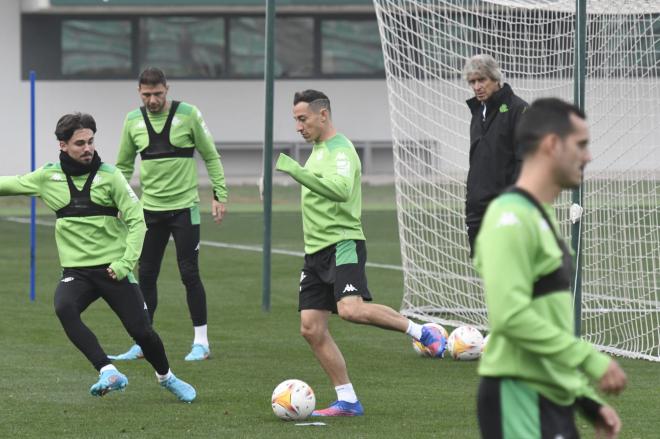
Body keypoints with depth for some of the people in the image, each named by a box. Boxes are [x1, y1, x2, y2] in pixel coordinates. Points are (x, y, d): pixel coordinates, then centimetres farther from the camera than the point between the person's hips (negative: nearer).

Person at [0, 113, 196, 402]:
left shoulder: (109, 175, -5)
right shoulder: (49, 177, 2)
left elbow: (136, 220, -4)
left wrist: (126, 262, -14)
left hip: (113, 269, -1)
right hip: (75, 271, 1)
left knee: (141, 331, -3)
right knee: (64, 309, -31)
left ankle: (166, 377, 29)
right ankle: (109, 373, -32)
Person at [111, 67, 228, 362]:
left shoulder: (188, 114, -6)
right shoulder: (133, 121, 3)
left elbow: (211, 157, 0)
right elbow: (124, 165, 14)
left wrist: (220, 195, -5)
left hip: (184, 207, -4)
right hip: (150, 209, 4)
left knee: (189, 274, -4)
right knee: (145, 275, 5)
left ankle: (201, 342, 5)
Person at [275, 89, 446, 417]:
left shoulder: (340, 150, -12)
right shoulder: (317, 149, 19)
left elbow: (341, 190, -31)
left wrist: (296, 171, -35)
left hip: (343, 245, -9)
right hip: (316, 251, 9)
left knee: (351, 309, -30)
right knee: (311, 328, 1)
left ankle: (422, 332, -11)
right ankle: (347, 401, 6)